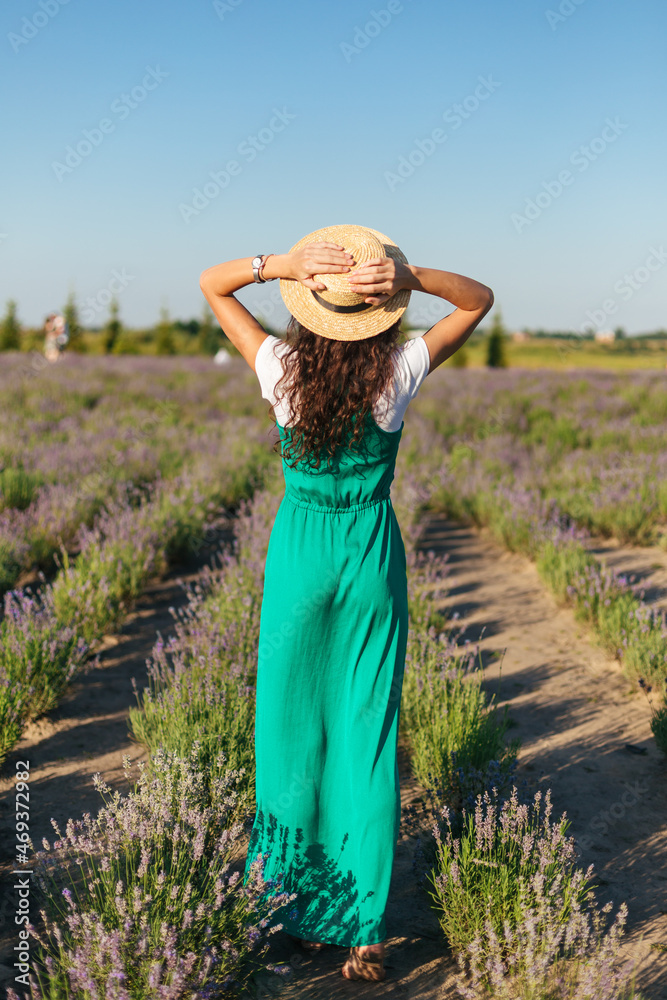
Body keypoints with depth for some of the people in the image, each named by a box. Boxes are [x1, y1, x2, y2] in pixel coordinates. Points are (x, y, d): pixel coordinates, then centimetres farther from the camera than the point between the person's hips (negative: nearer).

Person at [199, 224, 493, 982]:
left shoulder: (282, 370, -11)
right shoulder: (398, 374, -11)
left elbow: (209, 283, 2)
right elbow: (481, 300, 2)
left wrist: (283, 263, -15)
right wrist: (410, 276, -16)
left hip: (299, 551, 0)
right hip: (373, 555, 0)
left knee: (291, 728, 13)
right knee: (369, 737, 6)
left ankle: (298, 906, 25)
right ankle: (363, 933, 11)